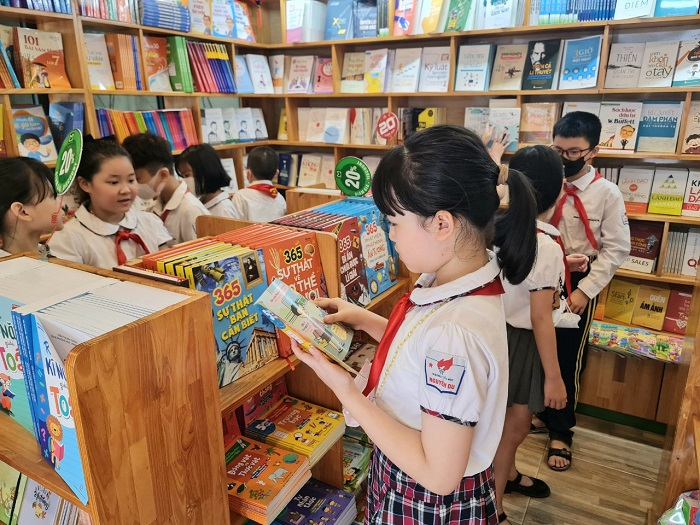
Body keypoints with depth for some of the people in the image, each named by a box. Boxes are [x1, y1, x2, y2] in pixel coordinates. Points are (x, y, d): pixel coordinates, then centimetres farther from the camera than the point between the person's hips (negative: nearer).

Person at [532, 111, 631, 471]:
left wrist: (584, 290, -14)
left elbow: (616, 249, -8)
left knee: (567, 358, 9)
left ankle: (560, 433, 30)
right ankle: (541, 412, 40)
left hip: (578, 282, -2)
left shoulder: (607, 194, -9)